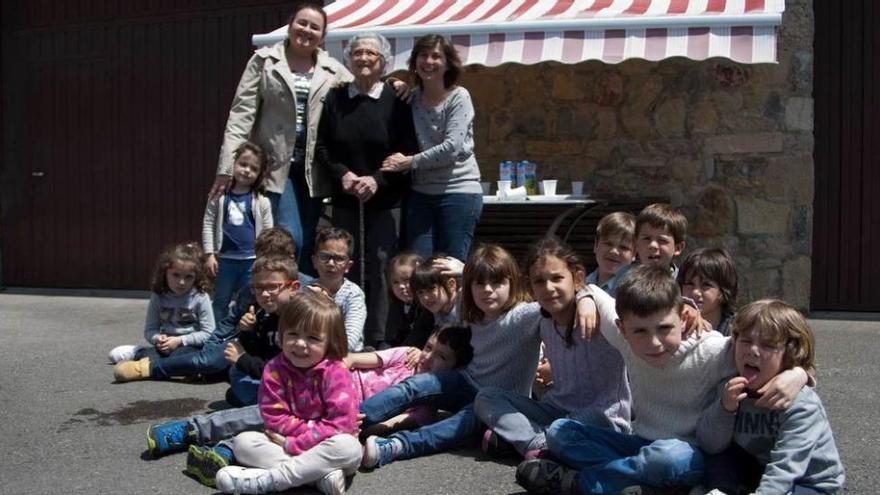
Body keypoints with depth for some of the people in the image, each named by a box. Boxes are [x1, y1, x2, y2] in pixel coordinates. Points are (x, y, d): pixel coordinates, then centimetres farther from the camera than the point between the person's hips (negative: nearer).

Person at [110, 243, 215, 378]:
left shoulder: (200, 297, -8)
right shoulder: (158, 297, 2)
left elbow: (208, 333, -9)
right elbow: (149, 329, 6)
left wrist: (180, 340, -18)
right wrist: (157, 338, -17)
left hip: (190, 345, -4)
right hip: (167, 346, 4)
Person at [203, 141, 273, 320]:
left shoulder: (261, 201, -3)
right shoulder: (220, 195, -2)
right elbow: (208, 224, 1)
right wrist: (209, 254, -3)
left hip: (252, 260, -1)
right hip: (225, 259, 1)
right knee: (220, 302, 15)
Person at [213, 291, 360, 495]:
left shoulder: (335, 373, -14)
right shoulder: (274, 370, -6)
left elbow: (340, 424, -20)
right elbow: (274, 417, -9)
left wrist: (292, 444, -21)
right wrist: (315, 430, -19)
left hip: (323, 448, -3)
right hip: (285, 443, 3)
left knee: (349, 446, -35)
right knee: (242, 442, -18)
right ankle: (323, 475, -30)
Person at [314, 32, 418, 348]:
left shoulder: (395, 102, 0)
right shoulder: (335, 99, 8)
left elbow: (408, 152, -3)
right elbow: (321, 148, 9)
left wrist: (377, 179, -14)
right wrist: (342, 173, -8)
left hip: (385, 201, -2)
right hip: (344, 200, 3)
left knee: (379, 267, -5)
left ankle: (376, 341, 3)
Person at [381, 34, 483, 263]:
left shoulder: (458, 97, -7)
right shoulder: (411, 98, 9)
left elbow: (452, 147, -16)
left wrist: (408, 162, -13)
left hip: (458, 191, -5)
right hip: (420, 192, 5)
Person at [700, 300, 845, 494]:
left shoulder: (802, 405, -26)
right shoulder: (734, 389, -8)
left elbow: (784, 469, -32)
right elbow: (709, 446, -13)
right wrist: (725, 409, -29)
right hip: (760, 471, 5)